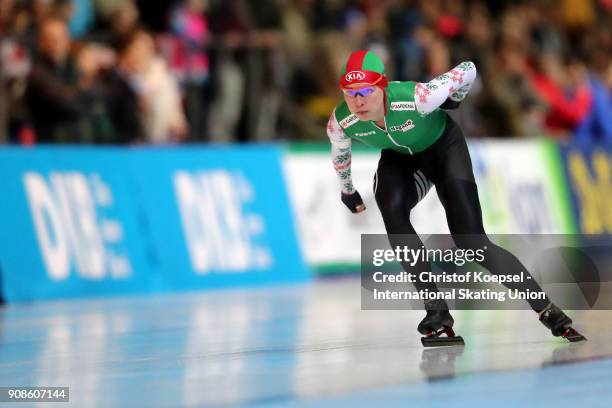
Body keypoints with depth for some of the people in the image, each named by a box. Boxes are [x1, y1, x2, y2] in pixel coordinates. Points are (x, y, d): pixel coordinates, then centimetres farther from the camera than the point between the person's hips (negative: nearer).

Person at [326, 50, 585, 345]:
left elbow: (468, 70, -24)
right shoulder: (340, 123, -27)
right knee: (392, 213, -30)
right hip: (398, 159, 3)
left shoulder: (416, 98, -40)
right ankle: (437, 312, -21)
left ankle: (547, 310, -7)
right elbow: (340, 153, 0)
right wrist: (346, 189, 16)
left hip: (444, 147, -3)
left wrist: (454, 100, -4)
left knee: (471, 241, -15)